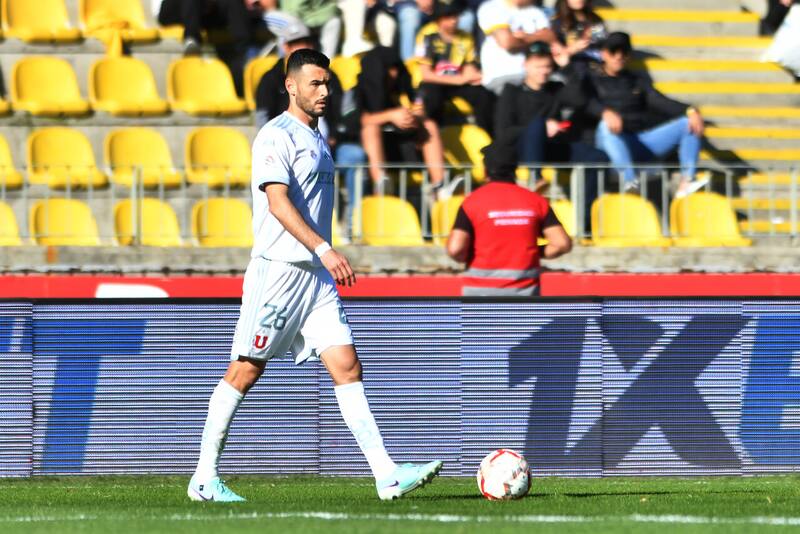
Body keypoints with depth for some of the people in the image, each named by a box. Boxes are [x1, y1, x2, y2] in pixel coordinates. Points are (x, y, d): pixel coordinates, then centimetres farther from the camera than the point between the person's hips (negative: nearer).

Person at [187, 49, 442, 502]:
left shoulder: (317, 139, 18)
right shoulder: (276, 137, -9)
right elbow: (278, 202, -20)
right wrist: (324, 249, -28)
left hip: (317, 275, 8)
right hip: (278, 269, -8)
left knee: (347, 366, -3)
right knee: (245, 372, -2)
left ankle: (387, 474, -11)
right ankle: (205, 478, 7)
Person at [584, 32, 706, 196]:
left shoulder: (637, 80, 25)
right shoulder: (592, 79, 12)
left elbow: (660, 102, 10)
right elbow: (588, 104, -9)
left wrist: (690, 111, -9)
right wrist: (606, 112, -33)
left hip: (642, 139, 5)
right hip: (615, 141, -5)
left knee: (688, 123, -12)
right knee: (606, 125, -39)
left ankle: (686, 182, -31)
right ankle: (629, 182, -57)